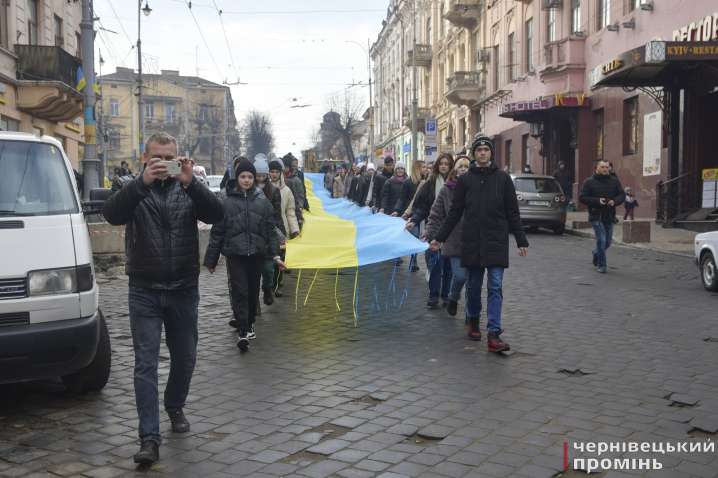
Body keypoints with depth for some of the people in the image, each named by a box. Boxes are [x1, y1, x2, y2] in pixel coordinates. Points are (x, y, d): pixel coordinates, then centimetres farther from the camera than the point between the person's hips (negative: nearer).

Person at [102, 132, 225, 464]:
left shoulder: (189, 187, 3)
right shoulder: (129, 186, 1)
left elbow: (216, 214, -13)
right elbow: (112, 214, -20)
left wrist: (190, 183, -27)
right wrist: (142, 182, -32)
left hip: (184, 290, 2)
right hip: (144, 291, -2)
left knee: (185, 358, 16)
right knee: (146, 363, -4)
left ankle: (175, 406, 42)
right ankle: (149, 439, -1)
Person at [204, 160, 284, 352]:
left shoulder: (263, 202, 5)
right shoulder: (227, 202, 0)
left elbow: (270, 230, 8)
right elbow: (217, 232, 3)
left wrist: (275, 255, 0)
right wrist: (211, 259, 4)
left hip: (256, 254, 3)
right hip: (235, 254, -2)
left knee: (253, 291, 11)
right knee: (240, 291, -11)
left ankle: (248, 324, 29)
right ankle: (242, 331, -12)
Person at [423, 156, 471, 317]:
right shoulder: (446, 189, 4)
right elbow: (435, 216, 3)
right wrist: (428, 235, -8)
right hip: (454, 242, -1)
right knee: (459, 276, -9)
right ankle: (452, 298, 24)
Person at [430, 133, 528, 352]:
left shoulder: (503, 178, 4)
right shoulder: (465, 179, 6)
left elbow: (513, 213, 5)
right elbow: (454, 213, 9)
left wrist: (521, 241, 2)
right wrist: (439, 237, 6)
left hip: (497, 242, -1)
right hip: (472, 241, 1)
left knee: (495, 287, -6)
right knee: (473, 285, 11)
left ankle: (494, 334, -8)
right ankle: (473, 322, 33)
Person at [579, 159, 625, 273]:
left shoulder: (614, 181, 8)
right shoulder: (589, 182, -4)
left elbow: (622, 195, 10)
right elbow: (582, 197, -6)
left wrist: (614, 201, -11)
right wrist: (597, 201, -18)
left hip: (609, 217, 4)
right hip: (596, 217, -4)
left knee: (608, 242, 13)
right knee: (601, 240, -10)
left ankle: (596, 253, 43)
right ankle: (601, 265, 3)